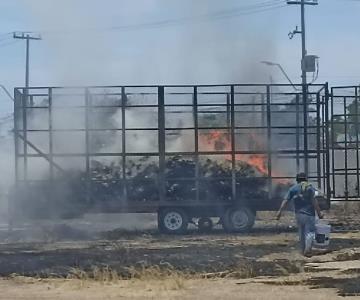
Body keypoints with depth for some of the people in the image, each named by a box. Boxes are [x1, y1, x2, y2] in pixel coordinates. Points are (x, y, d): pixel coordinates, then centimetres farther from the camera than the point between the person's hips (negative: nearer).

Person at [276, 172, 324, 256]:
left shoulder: (293, 188, 5)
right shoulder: (310, 188, -2)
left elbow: (285, 200, -1)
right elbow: (314, 201, -11)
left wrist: (280, 211, 1)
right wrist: (319, 212, -10)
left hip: (299, 213, 3)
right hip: (309, 213, -3)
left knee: (301, 232, 17)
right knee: (310, 232, -1)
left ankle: (303, 249, 22)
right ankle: (307, 249, -19)